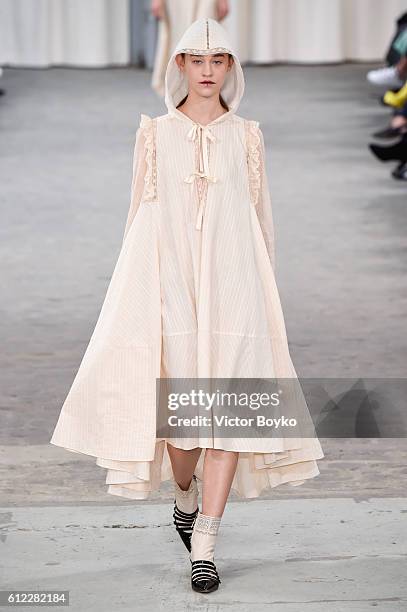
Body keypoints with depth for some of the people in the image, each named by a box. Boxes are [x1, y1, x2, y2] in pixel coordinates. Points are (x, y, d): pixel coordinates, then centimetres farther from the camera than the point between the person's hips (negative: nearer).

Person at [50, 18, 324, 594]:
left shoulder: (246, 136, 8)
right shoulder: (156, 134, 7)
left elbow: (261, 216, 12)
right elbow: (139, 215, 9)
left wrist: (266, 292, 11)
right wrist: (134, 289, 6)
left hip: (232, 284, 0)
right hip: (169, 281, 0)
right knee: (179, 404, -2)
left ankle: (204, 545, -8)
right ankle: (185, 496, 31)